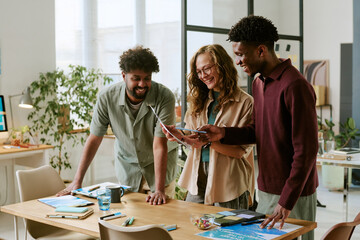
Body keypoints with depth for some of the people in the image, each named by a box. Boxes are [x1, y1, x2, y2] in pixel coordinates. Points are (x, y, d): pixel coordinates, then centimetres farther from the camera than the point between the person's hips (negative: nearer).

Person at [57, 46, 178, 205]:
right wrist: (77, 181, -16)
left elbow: (160, 146, -29)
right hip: (127, 164, 2)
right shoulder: (107, 97, -20)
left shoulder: (164, 97, -27)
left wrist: (159, 189, -34)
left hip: (161, 163, -2)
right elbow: (94, 139, -13)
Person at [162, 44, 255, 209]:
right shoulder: (200, 101, 13)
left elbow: (241, 150, -12)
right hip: (198, 180, 5)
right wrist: (180, 136, -7)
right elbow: (194, 140, 13)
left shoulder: (245, 102, -7)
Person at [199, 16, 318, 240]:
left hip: (294, 195, -8)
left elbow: (306, 151, -20)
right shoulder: (259, 82, 9)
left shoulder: (295, 86, -20)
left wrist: (287, 202, -21)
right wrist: (223, 133, 1)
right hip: (266, 189, 8)